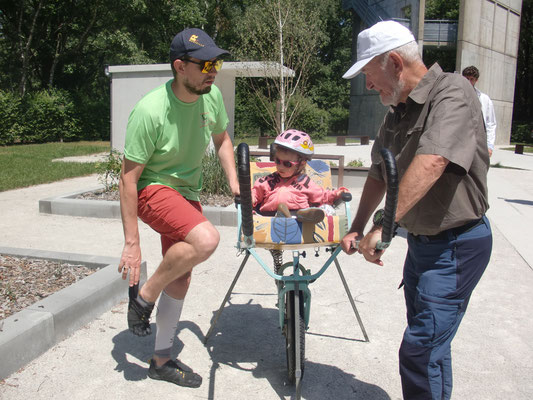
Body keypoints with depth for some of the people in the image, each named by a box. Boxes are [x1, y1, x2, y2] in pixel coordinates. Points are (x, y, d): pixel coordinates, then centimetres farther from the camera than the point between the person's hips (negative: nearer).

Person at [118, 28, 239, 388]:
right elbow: (128, 178, -22)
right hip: (153, 189, -7)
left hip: (188, 191, 7)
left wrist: (235, 183, 0)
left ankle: (162, 361, 28)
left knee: (181, 279, 10)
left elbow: (222, 139, 12)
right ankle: (144, 298, -7)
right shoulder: (150, 110, -26)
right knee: (207, 239, -33)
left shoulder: (212, 95, -8)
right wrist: (132, 243, -21)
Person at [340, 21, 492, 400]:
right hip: (421, 240, 9)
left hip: (456, 244, -9)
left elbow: (432, 163, -35)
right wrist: (358, 228, 11)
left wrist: (383, 225, -39)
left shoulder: (452, 91, -19)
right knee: (430, 341, 20)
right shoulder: (397, 112, 8)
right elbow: (379, 174, 16)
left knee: (420, 348, -9)